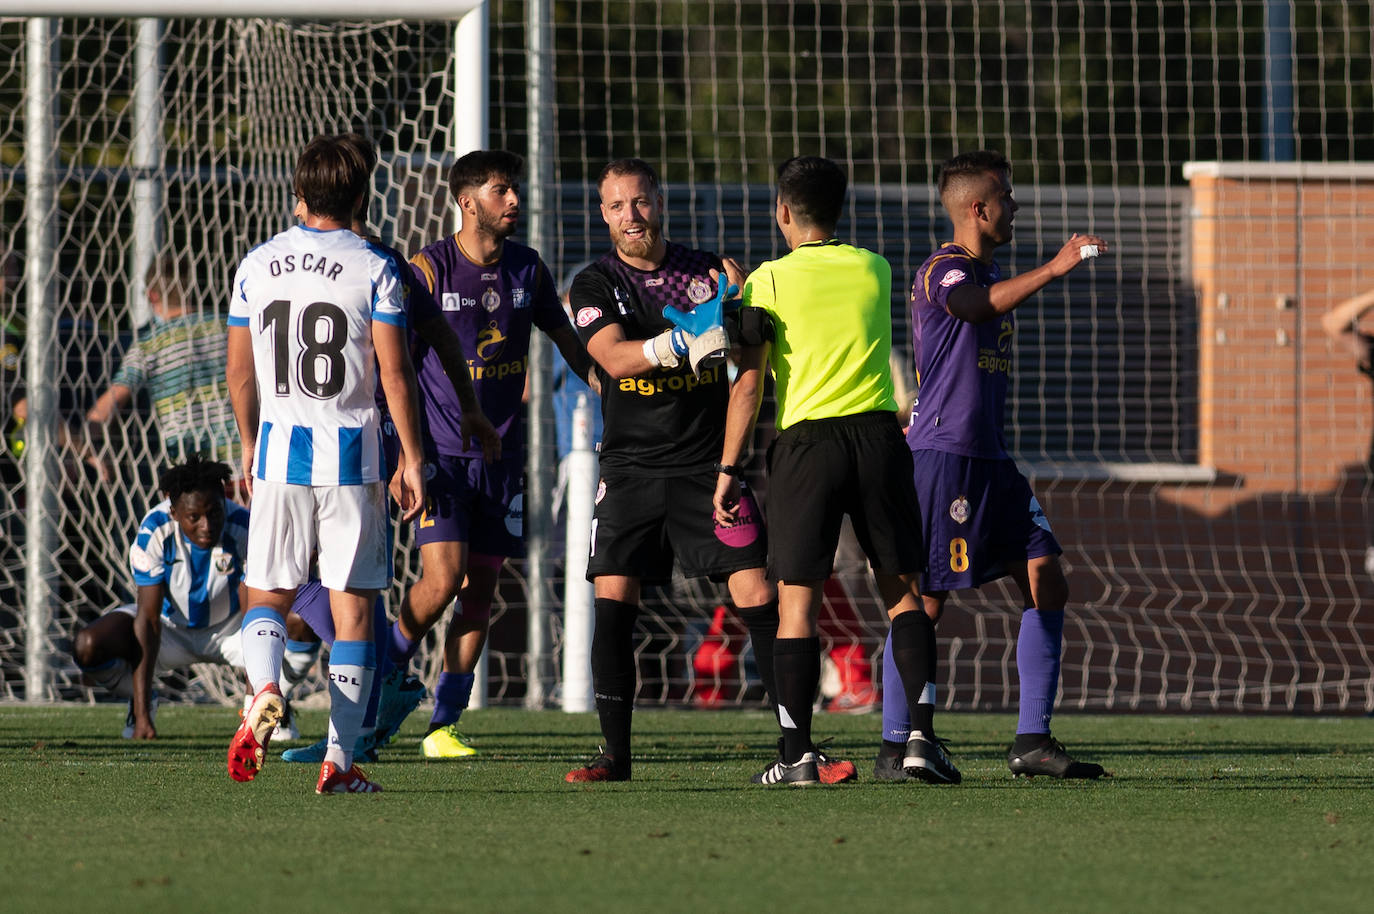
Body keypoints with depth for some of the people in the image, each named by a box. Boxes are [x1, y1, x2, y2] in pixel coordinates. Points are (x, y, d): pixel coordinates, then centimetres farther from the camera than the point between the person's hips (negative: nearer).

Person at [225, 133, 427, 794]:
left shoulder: (257, 266, 5)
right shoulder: (373, 270, -5)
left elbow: (239, 372, 10)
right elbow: (395, 374, -8)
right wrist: (412, 459, -1)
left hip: (279, 447, 2)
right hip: (351, 451, -2)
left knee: (268, 592, 12)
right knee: (352, 603, 4)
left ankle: (263, 686, -20)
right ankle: (340, 758, 1)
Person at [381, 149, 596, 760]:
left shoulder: (528, 269, 7)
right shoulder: (428, 270, -8)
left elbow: (570, 343, 20)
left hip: (502, 456, 5)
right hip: (440, 453, -5)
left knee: (480, 589, 3)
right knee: (442, 579, -16)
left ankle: (444, 724, 10)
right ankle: (385, 677, 10)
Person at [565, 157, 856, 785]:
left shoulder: (708, 272, 7)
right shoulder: (596, 285, 2)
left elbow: (753, 357, 6)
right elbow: (614, 357, -15)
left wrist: (743, 329, -17)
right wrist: (682, 341, -30)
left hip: (709, 466, 0)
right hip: (632, 468, 0)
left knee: (757, 599, -8)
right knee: (613, 603, -8)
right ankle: (615, 752, 2)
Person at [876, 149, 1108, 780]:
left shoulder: (989, 272, 20)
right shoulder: (942, 271, -11)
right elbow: (977, 304, -36)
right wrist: (1053, 270, -42)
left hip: (991, 458, 9)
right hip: (941, 456, -9)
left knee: (1047, 585, 2)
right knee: (925, 601, -7)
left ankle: (1032, 741, 4)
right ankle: (895, 747, 1)